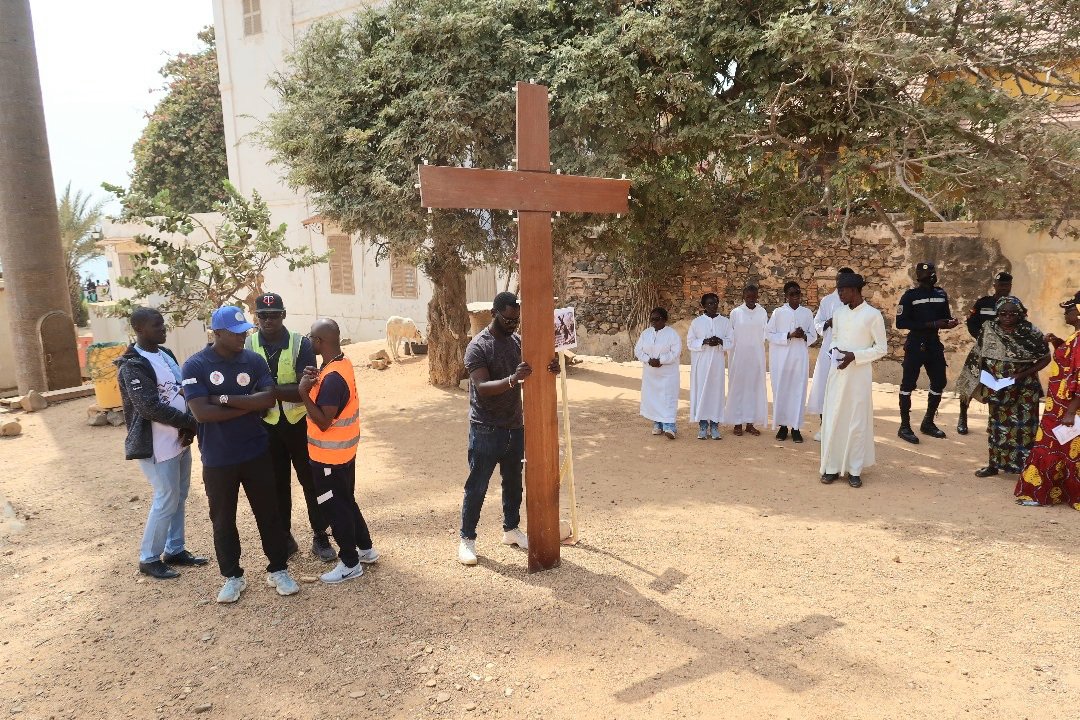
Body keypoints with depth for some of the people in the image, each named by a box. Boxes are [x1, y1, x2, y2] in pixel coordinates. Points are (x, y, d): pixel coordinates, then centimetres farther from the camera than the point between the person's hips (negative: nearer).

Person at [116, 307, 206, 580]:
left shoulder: (166, 354, 9)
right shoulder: (132, 366, -16)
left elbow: (183, 390, 11)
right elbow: (150, 408, -24)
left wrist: (188, 427, -5)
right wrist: (191, 421, -17)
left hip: (180, 440, 8)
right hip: (157, 445, -8)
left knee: (179, 498, 15)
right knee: (166, 500, -1)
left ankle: (175, 550, 29)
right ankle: (149, 559, 15)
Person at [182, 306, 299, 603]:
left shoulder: (254, 360, -2)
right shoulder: (195, 366, -10)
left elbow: (269, 400, -14)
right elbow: (202, 412, -20)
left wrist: (225, 399, -20)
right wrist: (250, 405, -15)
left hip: (256, 453, 2)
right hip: (217, 459, -1)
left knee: (268, 513, 10)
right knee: (223, 520, 12)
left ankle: (278, 570, 25)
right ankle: (232, 576, 29)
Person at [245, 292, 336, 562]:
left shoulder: (301, 344, -14)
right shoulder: (247, 346, -7)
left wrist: (269, 388, -32)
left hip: (299, 422, -1)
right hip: (267, 426, 2)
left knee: (311, 480, 9)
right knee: (277, 483, 15)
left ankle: (320, 537, 24)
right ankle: (284, 537, 30)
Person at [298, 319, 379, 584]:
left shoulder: (332, 377, -27)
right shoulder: (343, 363, 3)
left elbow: (323, 422, -25)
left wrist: (304, 393, -25)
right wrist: (316, 382, -5)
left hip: (329, 455, -9)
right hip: (343, 450, 10)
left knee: (335, 508, 5)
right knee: (346, 501, 22)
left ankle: (350, 563, 18)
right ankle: (365, 548, 35)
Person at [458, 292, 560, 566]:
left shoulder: (517, 341, 4)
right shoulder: (477, 346, -15)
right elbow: (482, 388, -25)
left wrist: (551, 368, -21)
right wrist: (512, 380, -41)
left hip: (515, 426, 6)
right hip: (486, 429, -6)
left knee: (513, 482, 18)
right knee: (477, 486, 3)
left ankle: (511, 529, 35)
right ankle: (467, 539, 16)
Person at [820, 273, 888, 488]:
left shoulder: (873, 315, -7)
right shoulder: (838, 313, 7)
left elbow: (881, 348, -5)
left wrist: (855, 356, -16)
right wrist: (833, 349, -4)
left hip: (859, 374, -4)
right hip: (838, 372, 4)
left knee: (857, 421, 3)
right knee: (832, 419, 4)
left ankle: (855, 470, 13)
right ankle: (832, 467, 13)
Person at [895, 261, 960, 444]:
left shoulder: (941, 295, 9)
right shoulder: (910, 296, -8)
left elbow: (945, 317, 17)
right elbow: (900, 323, -15)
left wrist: (950, 322, -7)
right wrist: (930, 324, -20)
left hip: (934, 344, 6)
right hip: (915, 345, -6)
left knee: (939, 383, 10)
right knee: (908, 384, -3)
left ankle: (928, 423, 26)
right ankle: (904, 426, 4)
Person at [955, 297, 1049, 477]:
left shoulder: (1030, 332, -10)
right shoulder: (988, 329, -2)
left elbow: (1046, 358, -6)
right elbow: (979, 357, 6)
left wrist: (1024, 374, -16)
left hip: (1024, 389, -3)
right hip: (997, 388, 3)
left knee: (1024, 426, 0)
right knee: (997, 425, 13)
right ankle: (994, 464, 23)